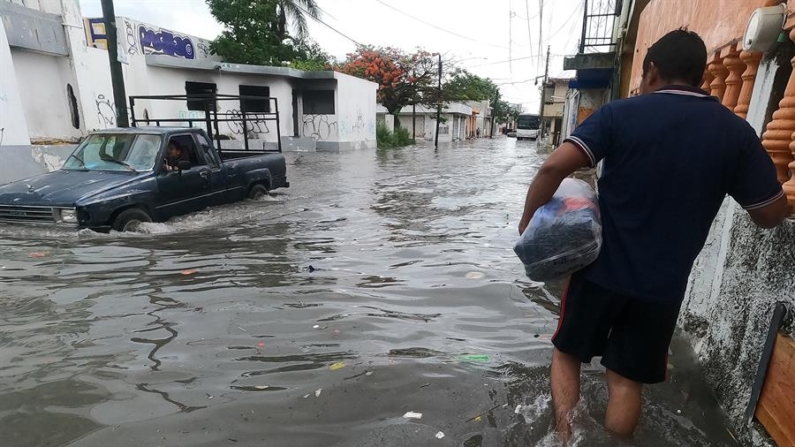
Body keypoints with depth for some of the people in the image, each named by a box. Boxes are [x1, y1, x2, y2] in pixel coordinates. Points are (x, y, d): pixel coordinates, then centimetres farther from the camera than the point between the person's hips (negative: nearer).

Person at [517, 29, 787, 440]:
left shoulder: (621, 114, -7)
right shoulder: (735, 131, 1)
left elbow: (554, 167, -21)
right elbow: (772, 214, 7)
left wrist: (528, 219, -8)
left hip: (602, 268, -2)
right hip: (664, 282, 2)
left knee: (567, 353, 19)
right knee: (625, 379, 17)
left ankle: (564, 439, 17)